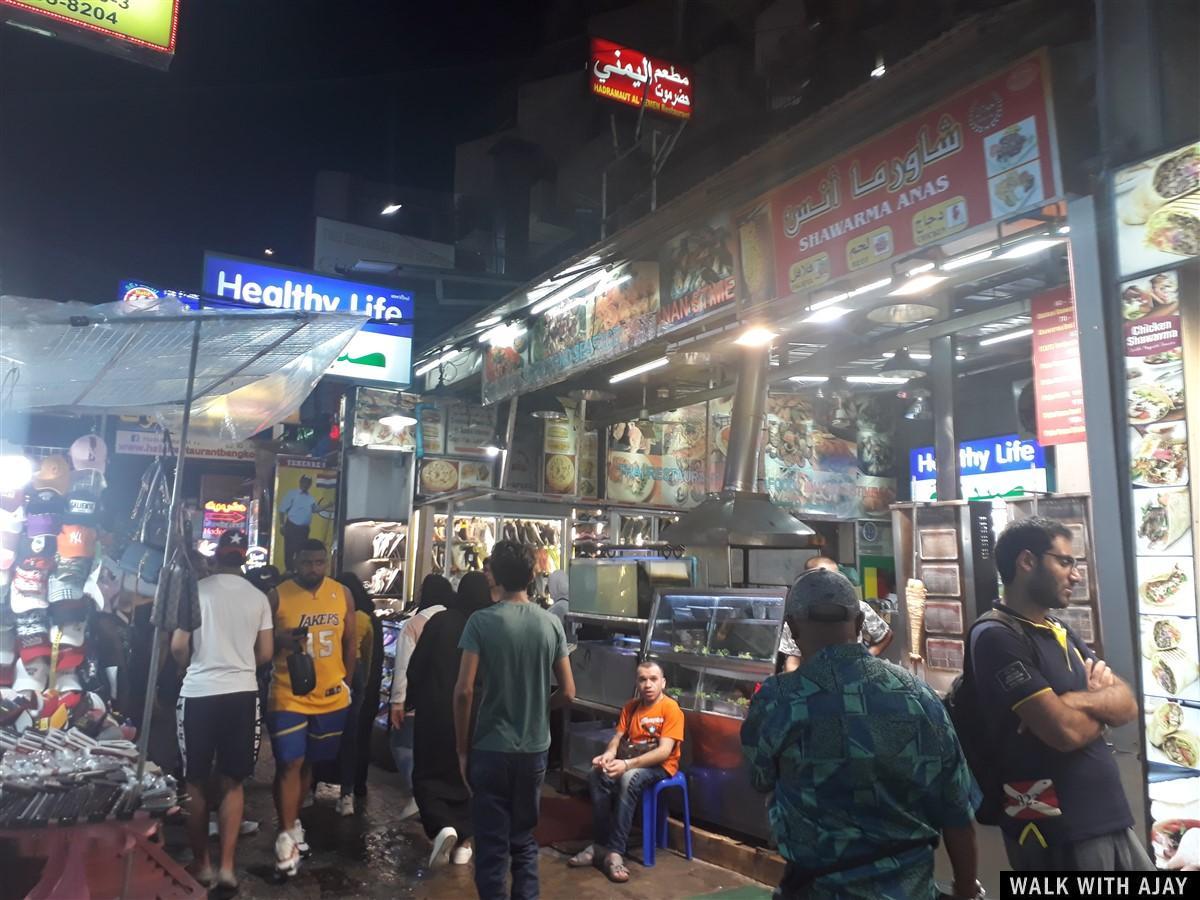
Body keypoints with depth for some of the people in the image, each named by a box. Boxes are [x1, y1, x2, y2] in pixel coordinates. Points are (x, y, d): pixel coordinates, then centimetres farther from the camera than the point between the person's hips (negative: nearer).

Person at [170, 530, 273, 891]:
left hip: (198, 693, -2)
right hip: (242, 693, 2)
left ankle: (201, 864, 24)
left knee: (196, 783, 14)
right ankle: (227, 866, 13)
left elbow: (178, 647, -5)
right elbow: (265, 652, 4)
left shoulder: (196, 589, -5)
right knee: (233, 783, 13)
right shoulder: (258, 597, 2)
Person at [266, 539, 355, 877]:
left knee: (309, 762, 17)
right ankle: (286, 835, 3)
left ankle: (294, 821, 35)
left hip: (331, 697, 4)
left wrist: (346, 680, 5)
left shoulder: (342, 594, 1)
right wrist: (282, 641, -24)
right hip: (288, 696, -3)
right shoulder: (277, 596, -8)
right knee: (289, 764, -7)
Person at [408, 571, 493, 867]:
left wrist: (412, 700, 12)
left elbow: (415, 667, -4)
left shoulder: (441, 621, -9)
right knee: (468, 777, 16)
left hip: (436, 711, -2)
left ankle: (443, 827, -12)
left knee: (429, 776, 10)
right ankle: (463, 842, 16)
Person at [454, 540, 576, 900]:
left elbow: (464, 691, -15)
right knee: (524, 840, 19)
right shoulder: (551, 624, -1)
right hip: (535, 750, 4)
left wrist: (462, 748, -4)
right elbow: (567, 692, 1)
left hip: (491, 749, -3)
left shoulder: (481, 621, -11)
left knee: (491, 845, 8)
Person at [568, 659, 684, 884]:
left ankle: (614, 852, -33)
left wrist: (627, 764, -31)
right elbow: (618, 737, 5)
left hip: (659, 766, -5)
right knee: (596, 773, -25)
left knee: (629, 778, -37)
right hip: (629, 761, 6)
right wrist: (608, 755, -20)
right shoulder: (630, 706, 11)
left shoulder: (671, 709, -10)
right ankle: (601, 844, -21)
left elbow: (664, 751, -19)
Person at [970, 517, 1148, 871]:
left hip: (1112, 817, 8)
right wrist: (1102, 703, -1)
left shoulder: (1062, 633, 13)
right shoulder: (997, 637, -17)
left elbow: (1128, 705, 6)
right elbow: (1065, 731, -22)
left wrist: (1080, 700, -15)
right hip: (1056, 832, -8)